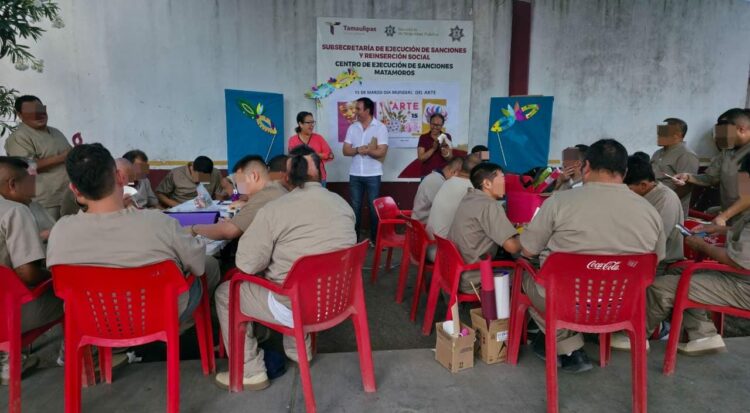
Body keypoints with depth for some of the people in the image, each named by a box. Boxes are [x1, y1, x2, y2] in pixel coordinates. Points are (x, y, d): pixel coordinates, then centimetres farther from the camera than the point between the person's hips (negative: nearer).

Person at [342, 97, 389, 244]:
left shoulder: (380, 127, -5)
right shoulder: (352, 127, 7)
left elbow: (381, 152, -14)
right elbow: (346, 151, 2)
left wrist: (358, 149, -12)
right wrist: (360, 149, -17)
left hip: (373, 175, -3)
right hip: (355, 174, 3)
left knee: (374, 207, 5)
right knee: (355, 207, 8)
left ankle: (375, 239, 15)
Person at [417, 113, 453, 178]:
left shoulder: (446, 137, 3)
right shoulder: (423, 138, 1)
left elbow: (450, 158, -2)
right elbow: (420, 158, -8)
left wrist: (446, 154, -24)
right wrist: (433, 149, -21)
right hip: (427, 174, 0)